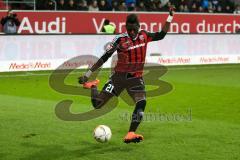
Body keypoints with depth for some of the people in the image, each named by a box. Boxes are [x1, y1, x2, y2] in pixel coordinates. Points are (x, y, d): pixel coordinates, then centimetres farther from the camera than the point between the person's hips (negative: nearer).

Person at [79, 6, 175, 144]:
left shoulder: (144, 36, 1)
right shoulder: (120, 40, -12)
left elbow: (161, 35, 14)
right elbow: (104, 58, -9)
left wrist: (170, 17, 7)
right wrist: (87, 74, -10)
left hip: (136, 78, 2)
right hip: (119, 76, -2)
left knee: (142, 103, -24)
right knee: (97, 104, -4)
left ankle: (130, 135, -20)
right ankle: (93, 86, 30)